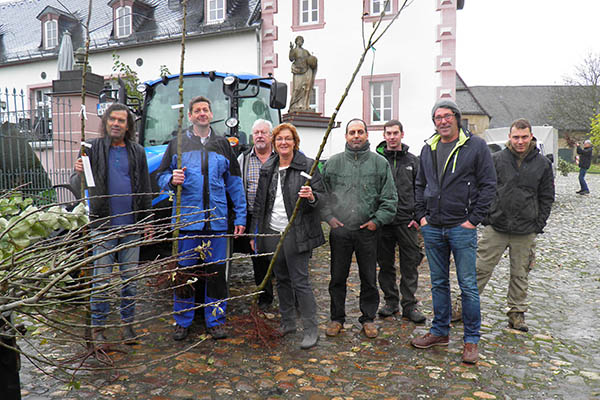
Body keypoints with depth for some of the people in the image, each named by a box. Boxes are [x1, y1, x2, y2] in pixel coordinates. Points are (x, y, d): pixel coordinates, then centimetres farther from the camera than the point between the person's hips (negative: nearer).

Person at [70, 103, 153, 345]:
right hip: (103, 225, -2)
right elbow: (77, 186, 2)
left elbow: (145, 189, 12)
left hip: (131, 226, 2)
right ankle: (97, 327, 16)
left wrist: (147, 220, 9)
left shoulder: (137, 152, 8)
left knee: (130, 277, 9)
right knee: (101, 278, 3)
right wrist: (79, 174, -21)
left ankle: (127, 323, 22)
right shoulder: (93, 148, 2)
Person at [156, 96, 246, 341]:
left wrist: (240, 218, 5)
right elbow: (161, 176, 10)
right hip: (187, 219, -1)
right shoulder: (178, 144, 9)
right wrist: (172, 180, -15)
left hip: (217, 220, 1)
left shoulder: (222, 145, 12)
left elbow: (234, 183, 11)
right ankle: (182, 321, 21)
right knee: (184, 271, 6)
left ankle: (215, 320, 20)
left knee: (216, 272, 6)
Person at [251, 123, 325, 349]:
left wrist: (311, 197, -26)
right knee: (281, 279, 14)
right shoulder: (267, 169, 13)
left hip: (296, 234, -6)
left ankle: (311, 329, 7)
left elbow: (323, 197, -2)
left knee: (300, 281, -4)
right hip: (272, 233, 6)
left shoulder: (307, 166, -3)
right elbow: (259, 202, 17)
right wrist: (255, 232, 14)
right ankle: (288, 323, 29)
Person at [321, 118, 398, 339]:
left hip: (368, 231, 0)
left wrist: (377, 220, -5)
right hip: (339, 230, 1)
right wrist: (329, 216, -1)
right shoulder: (333, 163, 6)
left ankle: (368, 318, 26)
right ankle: (337, 318, 24)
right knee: (338, 277, 9)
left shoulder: (380, 163, 4)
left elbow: (390, 198, 4)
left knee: (369, 278, 9)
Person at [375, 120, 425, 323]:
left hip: (407, 221, 0)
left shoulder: (413, 161, 9)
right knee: (385, 264, 9)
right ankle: (391, 301, 22)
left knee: (410, 264, 3)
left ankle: (409, 305, 13)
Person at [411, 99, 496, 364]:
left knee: (468, 285, 2)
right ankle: (440, 332, 28)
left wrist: (474, 219, -10)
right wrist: (421, 215, 6)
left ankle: (471, 339, 17)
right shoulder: (428, 149, 11)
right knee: (438, 283, 14)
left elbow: (488, 185, -4)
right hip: (432, 229, 5)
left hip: (462, 228, -4)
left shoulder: (476, 146, -3)